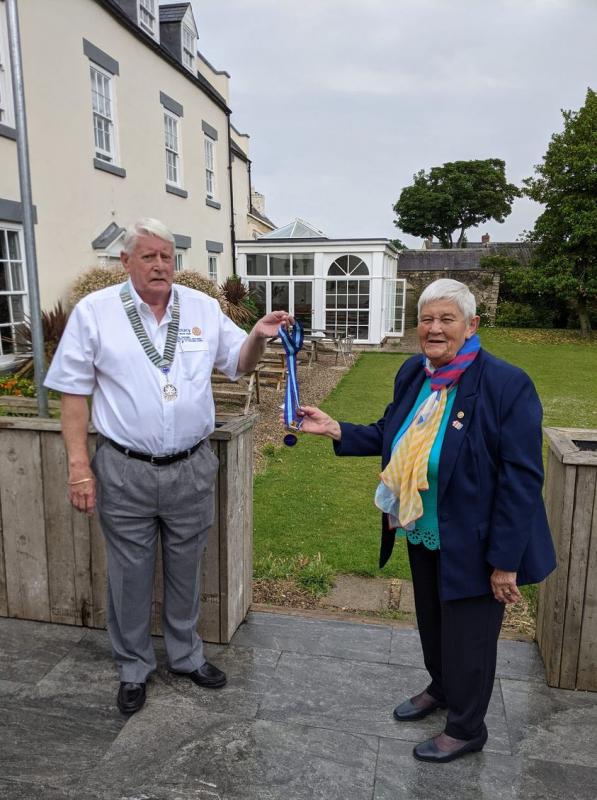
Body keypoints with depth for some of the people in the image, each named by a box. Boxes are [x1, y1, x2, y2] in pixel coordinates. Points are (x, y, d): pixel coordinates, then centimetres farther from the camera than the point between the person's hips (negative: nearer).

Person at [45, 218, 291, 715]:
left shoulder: (203, 308, 4)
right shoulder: (94, 311, -4)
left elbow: (239, 363, 10)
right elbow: (73, 393, -2)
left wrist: (259, 336, -12)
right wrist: (79, 465, -7)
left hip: (192, 469, 3)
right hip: (124, 472, -2)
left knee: (186, 570, 18)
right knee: (130, 575, 13)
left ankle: (186, 654, 40)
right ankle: (134, 668, 36)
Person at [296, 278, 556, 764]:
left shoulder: (506, 384, -23)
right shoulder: (414, 372, -3)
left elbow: (521, 480, -21)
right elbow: (389, 436, 8)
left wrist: (505, 561, -20)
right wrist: (336, 430, -7)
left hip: (471, 543, -6)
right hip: (423, 534, 6)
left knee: (468, 636, 14)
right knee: (431, 622, 26)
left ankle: (465, 730, 39)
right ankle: (440, 688, 54)